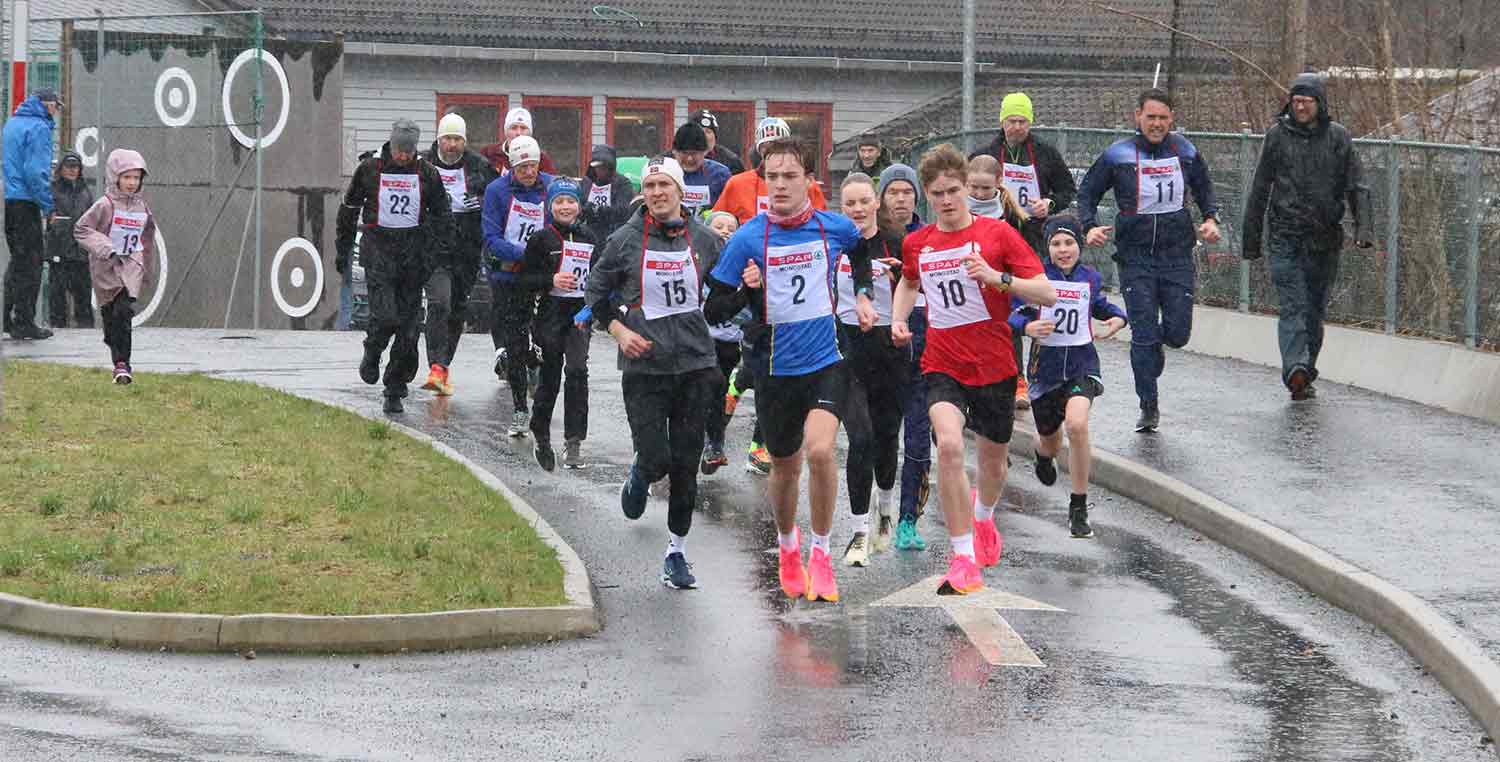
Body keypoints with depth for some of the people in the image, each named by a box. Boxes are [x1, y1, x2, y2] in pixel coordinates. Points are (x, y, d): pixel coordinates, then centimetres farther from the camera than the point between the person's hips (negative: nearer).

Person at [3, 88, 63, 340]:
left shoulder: (12, 124, 16)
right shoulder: (39, 128, -11)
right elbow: (35, 172, -20)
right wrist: (48, 205, -15)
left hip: (6, 199, 8)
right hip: (24, 201, -8)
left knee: (20, 258, 17)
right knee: (30, 262, -2)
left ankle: (6, 316, 16)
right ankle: (24, 322, -1)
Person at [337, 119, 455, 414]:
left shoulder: (427, 174, 3)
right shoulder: (370, 170, 0)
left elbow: (443, 214, 12)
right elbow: (349, 209, 11)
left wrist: (441, 252, 3)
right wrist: (343, 249, 12)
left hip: (414, 251, 2)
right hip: (378, 247, -2)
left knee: (408, 325, 0)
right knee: (385, 315, -17)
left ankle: (395, 390, 9)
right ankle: (372, 353, 16)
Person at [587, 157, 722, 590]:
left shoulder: (704, 239, 3)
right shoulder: (625, 240, -2)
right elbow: (596, 291, 9)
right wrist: (619, 331, -5)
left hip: (695, 364, 2)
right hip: (644, 366, -2)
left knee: (686, 466, 4)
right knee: (656, 460, -7)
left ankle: (676, 552, 15)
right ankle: (639, 477, 31)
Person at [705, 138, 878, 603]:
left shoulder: (836, 228, -3)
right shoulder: (747, 239, -9)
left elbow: (861, 250, 24)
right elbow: (714, 311, -7)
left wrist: (862, 295, 14)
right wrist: (746, 291, -25)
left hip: (826, 360, -1)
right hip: (776, 368, 1)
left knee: (819, 449, -25)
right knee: (786, 467, 15)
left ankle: (820, 553, -7)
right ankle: (787, 545, 46)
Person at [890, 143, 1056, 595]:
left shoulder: (997, 234, -7)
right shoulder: (916, 244, 4)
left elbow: (1047, 294, -12)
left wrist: (997, 277, -25)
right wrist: (898, 319, 10)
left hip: (994, 366, -1)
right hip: (943, 366, 1)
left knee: (992, 457, 15)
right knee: (949, 444, -25)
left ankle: (983, 519, 52)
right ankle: (964, 560, -22)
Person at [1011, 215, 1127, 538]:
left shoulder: (1091, 278, 2)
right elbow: (1012, 314, -9)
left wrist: (1117, 318, 1)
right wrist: (1027, 327, -30)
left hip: (1082, 364, 0)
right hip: (1046, 364, 0)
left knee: (1077, 424, -28)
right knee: (1050, 444, 15)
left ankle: (1079, 508, -15)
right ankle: (1043, 455, 60)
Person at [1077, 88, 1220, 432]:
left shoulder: (1186, 153, 4)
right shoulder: (1118, 156, -3)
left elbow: (1204, 188, 22)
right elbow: (1087, 193, 6)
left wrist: (1210, 218, 5)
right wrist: (1090, 227, -11)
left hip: (1177, 255, 2)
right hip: (1135, 258, -2)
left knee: (1178, 333, 0)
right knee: (1144, 333, -6)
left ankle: (1155, 347, 36)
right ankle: (1149, 406, 2)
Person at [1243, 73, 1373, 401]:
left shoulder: (1338, 137, 6)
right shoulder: (1277, 136, 4)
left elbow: (1357, 186, 4)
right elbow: (1259, 190, 9)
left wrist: (1363, 226, -11)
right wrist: (1251, 238, 8)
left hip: (1325, 239, 2)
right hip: (1286, 236, -2)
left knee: (1316, 310, 8)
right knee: (1293, 306, -14)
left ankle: (1306, 375, 16)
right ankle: (1296, 368, -28)